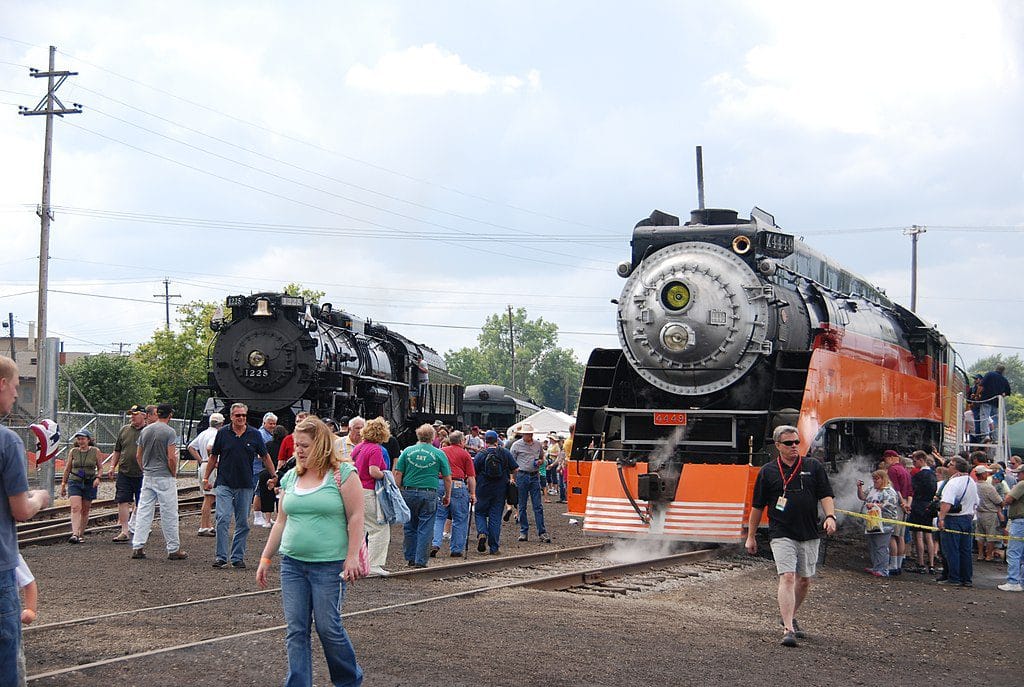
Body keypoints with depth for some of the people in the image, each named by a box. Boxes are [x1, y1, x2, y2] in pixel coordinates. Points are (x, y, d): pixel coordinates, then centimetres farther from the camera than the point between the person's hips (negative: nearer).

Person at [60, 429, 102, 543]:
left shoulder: (95, 451, 2)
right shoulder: (73, 452, 5)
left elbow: (100, 468, 8)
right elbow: (67, 469, 12)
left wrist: (97, 478, -10)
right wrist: (63, 484, 12)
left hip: (89, 483, 0)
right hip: (75, 482, 0)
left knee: (85, 511, 6)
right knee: (75, 508, -16)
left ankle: (80, 535, 15)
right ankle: (75, 534, -27)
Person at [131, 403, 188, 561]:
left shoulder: (145, 431, 7)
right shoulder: (169, 432, -12)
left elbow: (139, 455, 12)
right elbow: (171, 458, -17)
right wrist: (174, 474, -2)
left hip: (147, 477, 6)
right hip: (165, 477, -6)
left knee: (144, 511, 8)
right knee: (169, 514, 0)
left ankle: (137, 547, 5)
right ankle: (173, 549, 6)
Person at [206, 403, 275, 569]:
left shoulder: (254, 435, 3)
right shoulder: (223, 433, 1)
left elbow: (265, 457, 11)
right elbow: (214, 457, 10)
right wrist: (206, 477, 8)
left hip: (245, 485, 2)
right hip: (224, 484, -2)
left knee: (243, 523, 6)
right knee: (223, 519, -11)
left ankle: (237, 557, 14)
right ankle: (221, 557, -7)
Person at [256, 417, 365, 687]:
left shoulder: (342, 473, -5)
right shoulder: (291, 477, 11)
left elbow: (355, 517, -8)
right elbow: (281, 521, 17)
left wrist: (352, 556, -15)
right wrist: (266, 558, 15)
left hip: (329, 566, -5)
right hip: (292, 564, 5)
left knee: (328, 628, -1)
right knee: (296, 630, 3)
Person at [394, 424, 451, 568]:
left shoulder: (407, 451, 4)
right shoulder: (439, 454, 2)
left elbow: (398, 474, 1)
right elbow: (447, 478, 4)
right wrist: (447, 496, 16)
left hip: (408, 492, 2)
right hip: (429, 494, -2)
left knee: (410, 527, 13)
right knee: (425, 529, 3)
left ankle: (410, 559, 19)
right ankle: (420, 561, 2)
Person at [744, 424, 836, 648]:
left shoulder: (814, 467, 7)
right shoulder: (767, 471, 4)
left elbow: (825, 495, 3)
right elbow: (757, 506, 9)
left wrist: (830, 516, -17)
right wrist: (751, 537, 10)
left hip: (809, 535, 3)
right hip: (782, 535, -3)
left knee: (804, 580, 12)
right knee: (787, 577, -16)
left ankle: (789, 617, 35)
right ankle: (788, 630, -22)